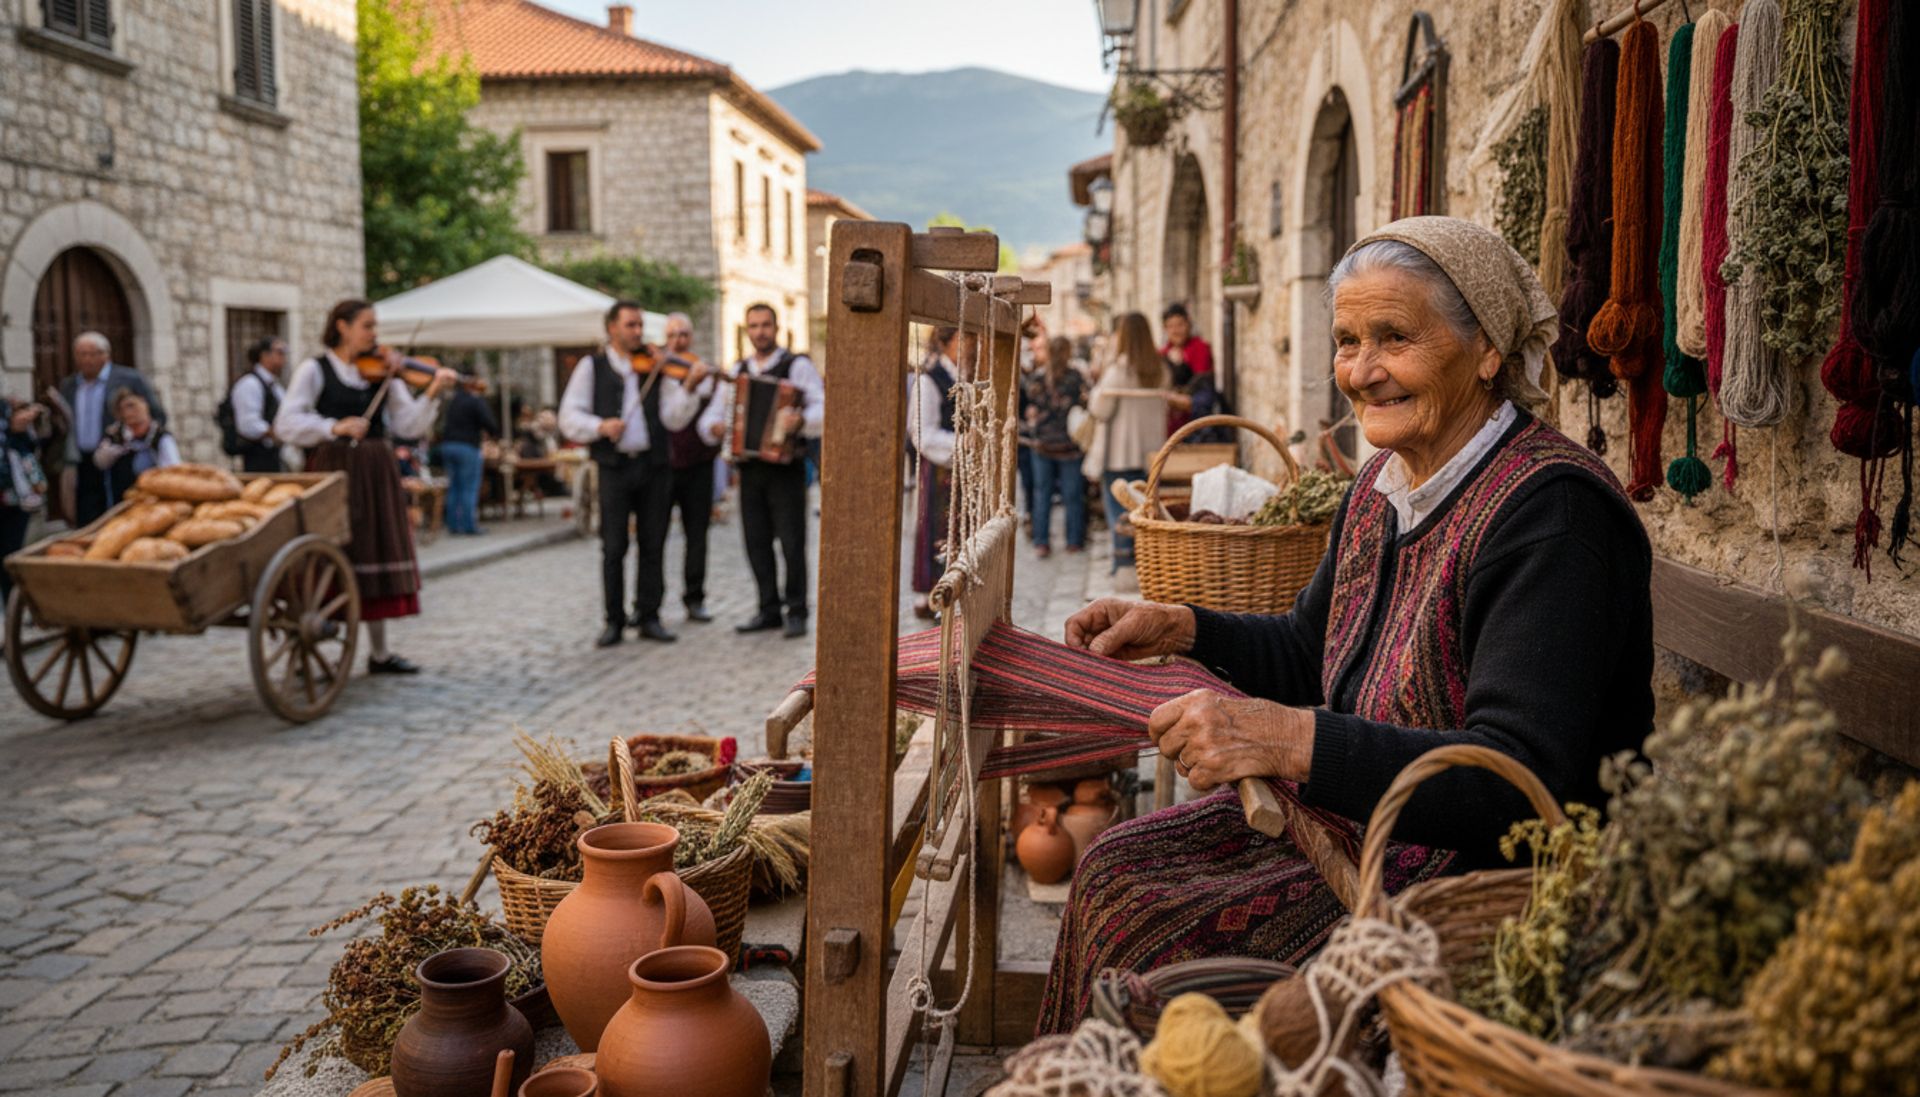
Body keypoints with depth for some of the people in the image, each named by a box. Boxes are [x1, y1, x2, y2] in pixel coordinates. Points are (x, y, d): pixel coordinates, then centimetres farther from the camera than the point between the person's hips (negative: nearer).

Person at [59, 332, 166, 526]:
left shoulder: (130, 379, -1)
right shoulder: (68, 385, 15)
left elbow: (158, 417, 1)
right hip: (85, 471, 4)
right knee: (86, 527, 1)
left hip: (122, 470, -4)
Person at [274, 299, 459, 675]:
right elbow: (285, 424, -10)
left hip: (376, 474, 4)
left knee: (377, 556, 7)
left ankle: (379, 652, 17)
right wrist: (334, 427, -23)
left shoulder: (382, 372, 10)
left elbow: (407, 425, 1)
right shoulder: (315, 370, -1)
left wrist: (431, 394, -14)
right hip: (332, 471, -4)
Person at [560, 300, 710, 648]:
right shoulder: (592, 367, 5)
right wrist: (600, 426, -19)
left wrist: (689, 387, -17)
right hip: (614, 467, -2)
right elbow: (569, 417, -2)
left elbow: (673, 419, -3)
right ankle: (614, 621, 10)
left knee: (653, 546, 6)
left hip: (654, 467, 2)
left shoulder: (655, 366, 8)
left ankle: (648, 617, 15)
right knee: (613, 548, 1)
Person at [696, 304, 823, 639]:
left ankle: (797, 612, 3)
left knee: (792, 542, -5)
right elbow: (712, 414, 16)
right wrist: (714, 427, -7)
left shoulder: (798, 366, -2)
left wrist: (800, 420, -34)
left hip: (785, 467, -5)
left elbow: (823, 409, -14)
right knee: (756, 542, 7)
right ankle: (769, 610, 17)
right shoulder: (738, 371, 15)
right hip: (750, 469, 5)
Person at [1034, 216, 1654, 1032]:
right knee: (1118, 870, 2)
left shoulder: (1550, 509, -23)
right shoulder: (1386, 483, 6)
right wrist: (1179, 628, 6)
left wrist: (1295, 742, -39)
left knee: (1157, 932, -16)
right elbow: (1313, 654, 21)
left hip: (1481, 873, -9)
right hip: (1361, 820, 9)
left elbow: (1523, 780, -31)